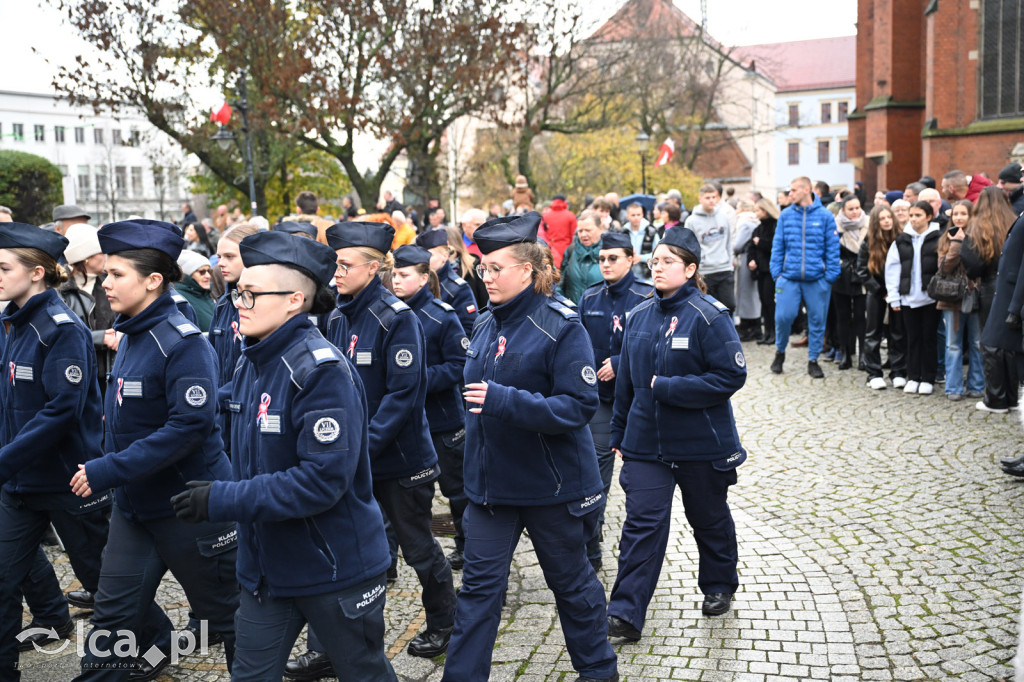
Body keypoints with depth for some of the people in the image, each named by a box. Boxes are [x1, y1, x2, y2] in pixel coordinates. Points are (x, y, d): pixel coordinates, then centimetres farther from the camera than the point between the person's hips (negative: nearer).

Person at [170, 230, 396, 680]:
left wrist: (223, 500, -26)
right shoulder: (251, 364, 4)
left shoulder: (322, 371, -22)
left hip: (335, 570, -7)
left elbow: (323, 479, -28)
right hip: (266, 567, 7)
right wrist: (222, 493, 2)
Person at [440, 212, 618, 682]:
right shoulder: (486, 326, 5)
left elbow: (579, 405, -22)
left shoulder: (560, 327, -16)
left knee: (570, 580, 14)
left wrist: (504, 400, -31)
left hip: (550, 483, -5)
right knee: (479, 583, 6)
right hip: (491, 480, 5)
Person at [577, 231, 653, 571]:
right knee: (596, 465, -2)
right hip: (599, 394, 3)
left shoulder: (646, 298, -9)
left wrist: (620, 363, -19)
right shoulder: (589, 298, 5)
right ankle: (590, 548, 3)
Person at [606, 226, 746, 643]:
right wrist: (619, 435, 14)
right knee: (641, 523, -3)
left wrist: (667, 387, -21)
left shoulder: (709, 316, -13)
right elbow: (626, 381, 11)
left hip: (701, 444, -3)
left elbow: (731, 375, -19)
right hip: (645, 441, 4)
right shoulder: (639, 316, 4)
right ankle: (626, 613, -1)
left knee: (710, 519, 17)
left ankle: (719, 586, 41)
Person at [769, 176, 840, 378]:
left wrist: (830, 275, -6)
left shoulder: (825, 216, -1)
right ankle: (780, 352, 21)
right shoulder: (785, 215, 5)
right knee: (783, 316, -4)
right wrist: (776, 272, -2)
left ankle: (813, 360, 20)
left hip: (817, 278, -1)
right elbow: (777, 246, 6)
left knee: (817, 320, 6)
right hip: (789, 276, 1)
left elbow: (833, 248, 0)